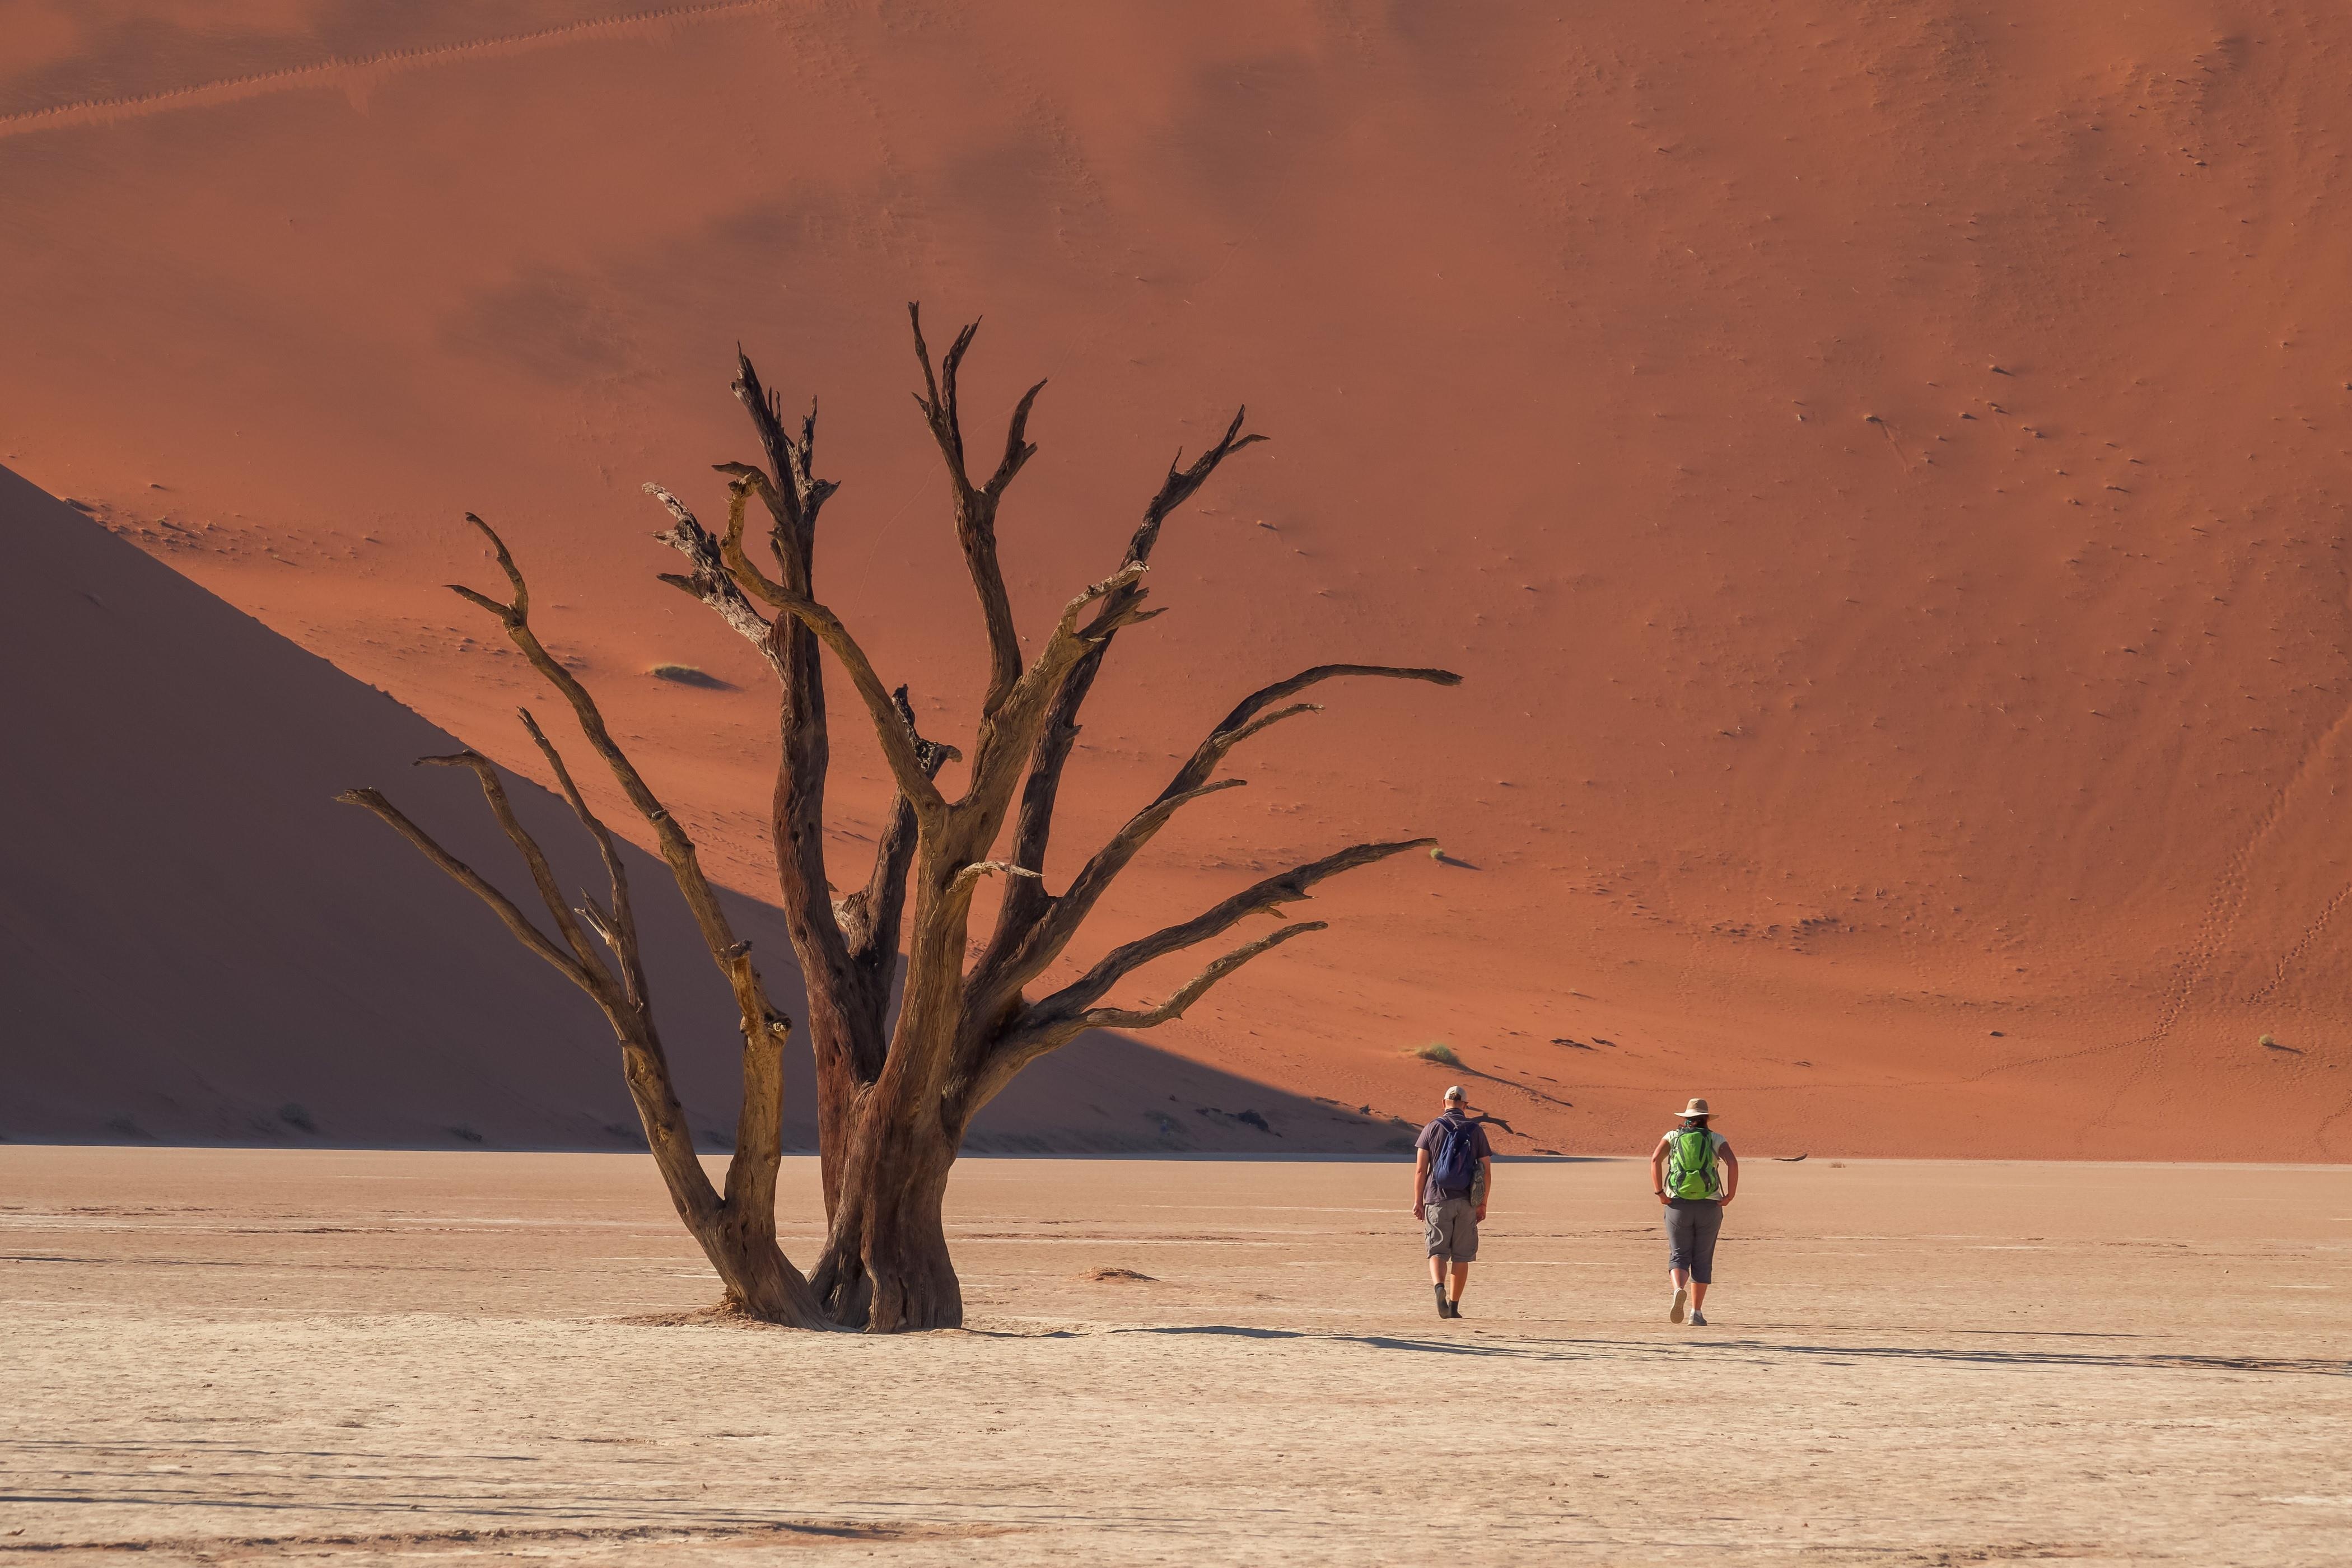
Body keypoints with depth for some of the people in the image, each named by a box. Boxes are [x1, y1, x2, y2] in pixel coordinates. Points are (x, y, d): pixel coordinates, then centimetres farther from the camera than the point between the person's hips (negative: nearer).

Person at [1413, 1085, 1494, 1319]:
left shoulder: (1432, 1129, 1)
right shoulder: (1476, 1131, 4)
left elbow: (1420, 1169, -3)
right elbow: (1487, 1171, 4)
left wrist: (1418, 1201, 3)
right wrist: (1483, 1204, 12)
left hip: (1438, 1201, -1)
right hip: (1466, 1203, 1)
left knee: (1438, 1252, 0)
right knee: (1461, 1256, 9)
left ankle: (1439, 1287, -28)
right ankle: (1454, 1306, 13)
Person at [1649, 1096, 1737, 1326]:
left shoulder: (1672, 1137, 8)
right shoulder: (1716, 1139, 6)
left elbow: (1656, 1159, -10)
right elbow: (1732, 1162, -12)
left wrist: (1660, 1193, -7)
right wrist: (1730, 1195, -7)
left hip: (1678, 1205, 0)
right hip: (1709, 1206, 0)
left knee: (1679, 1256, 4)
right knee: (1702, 1260, 10)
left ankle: (1679, 1290, -28)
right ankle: (1696, 1313, 8)